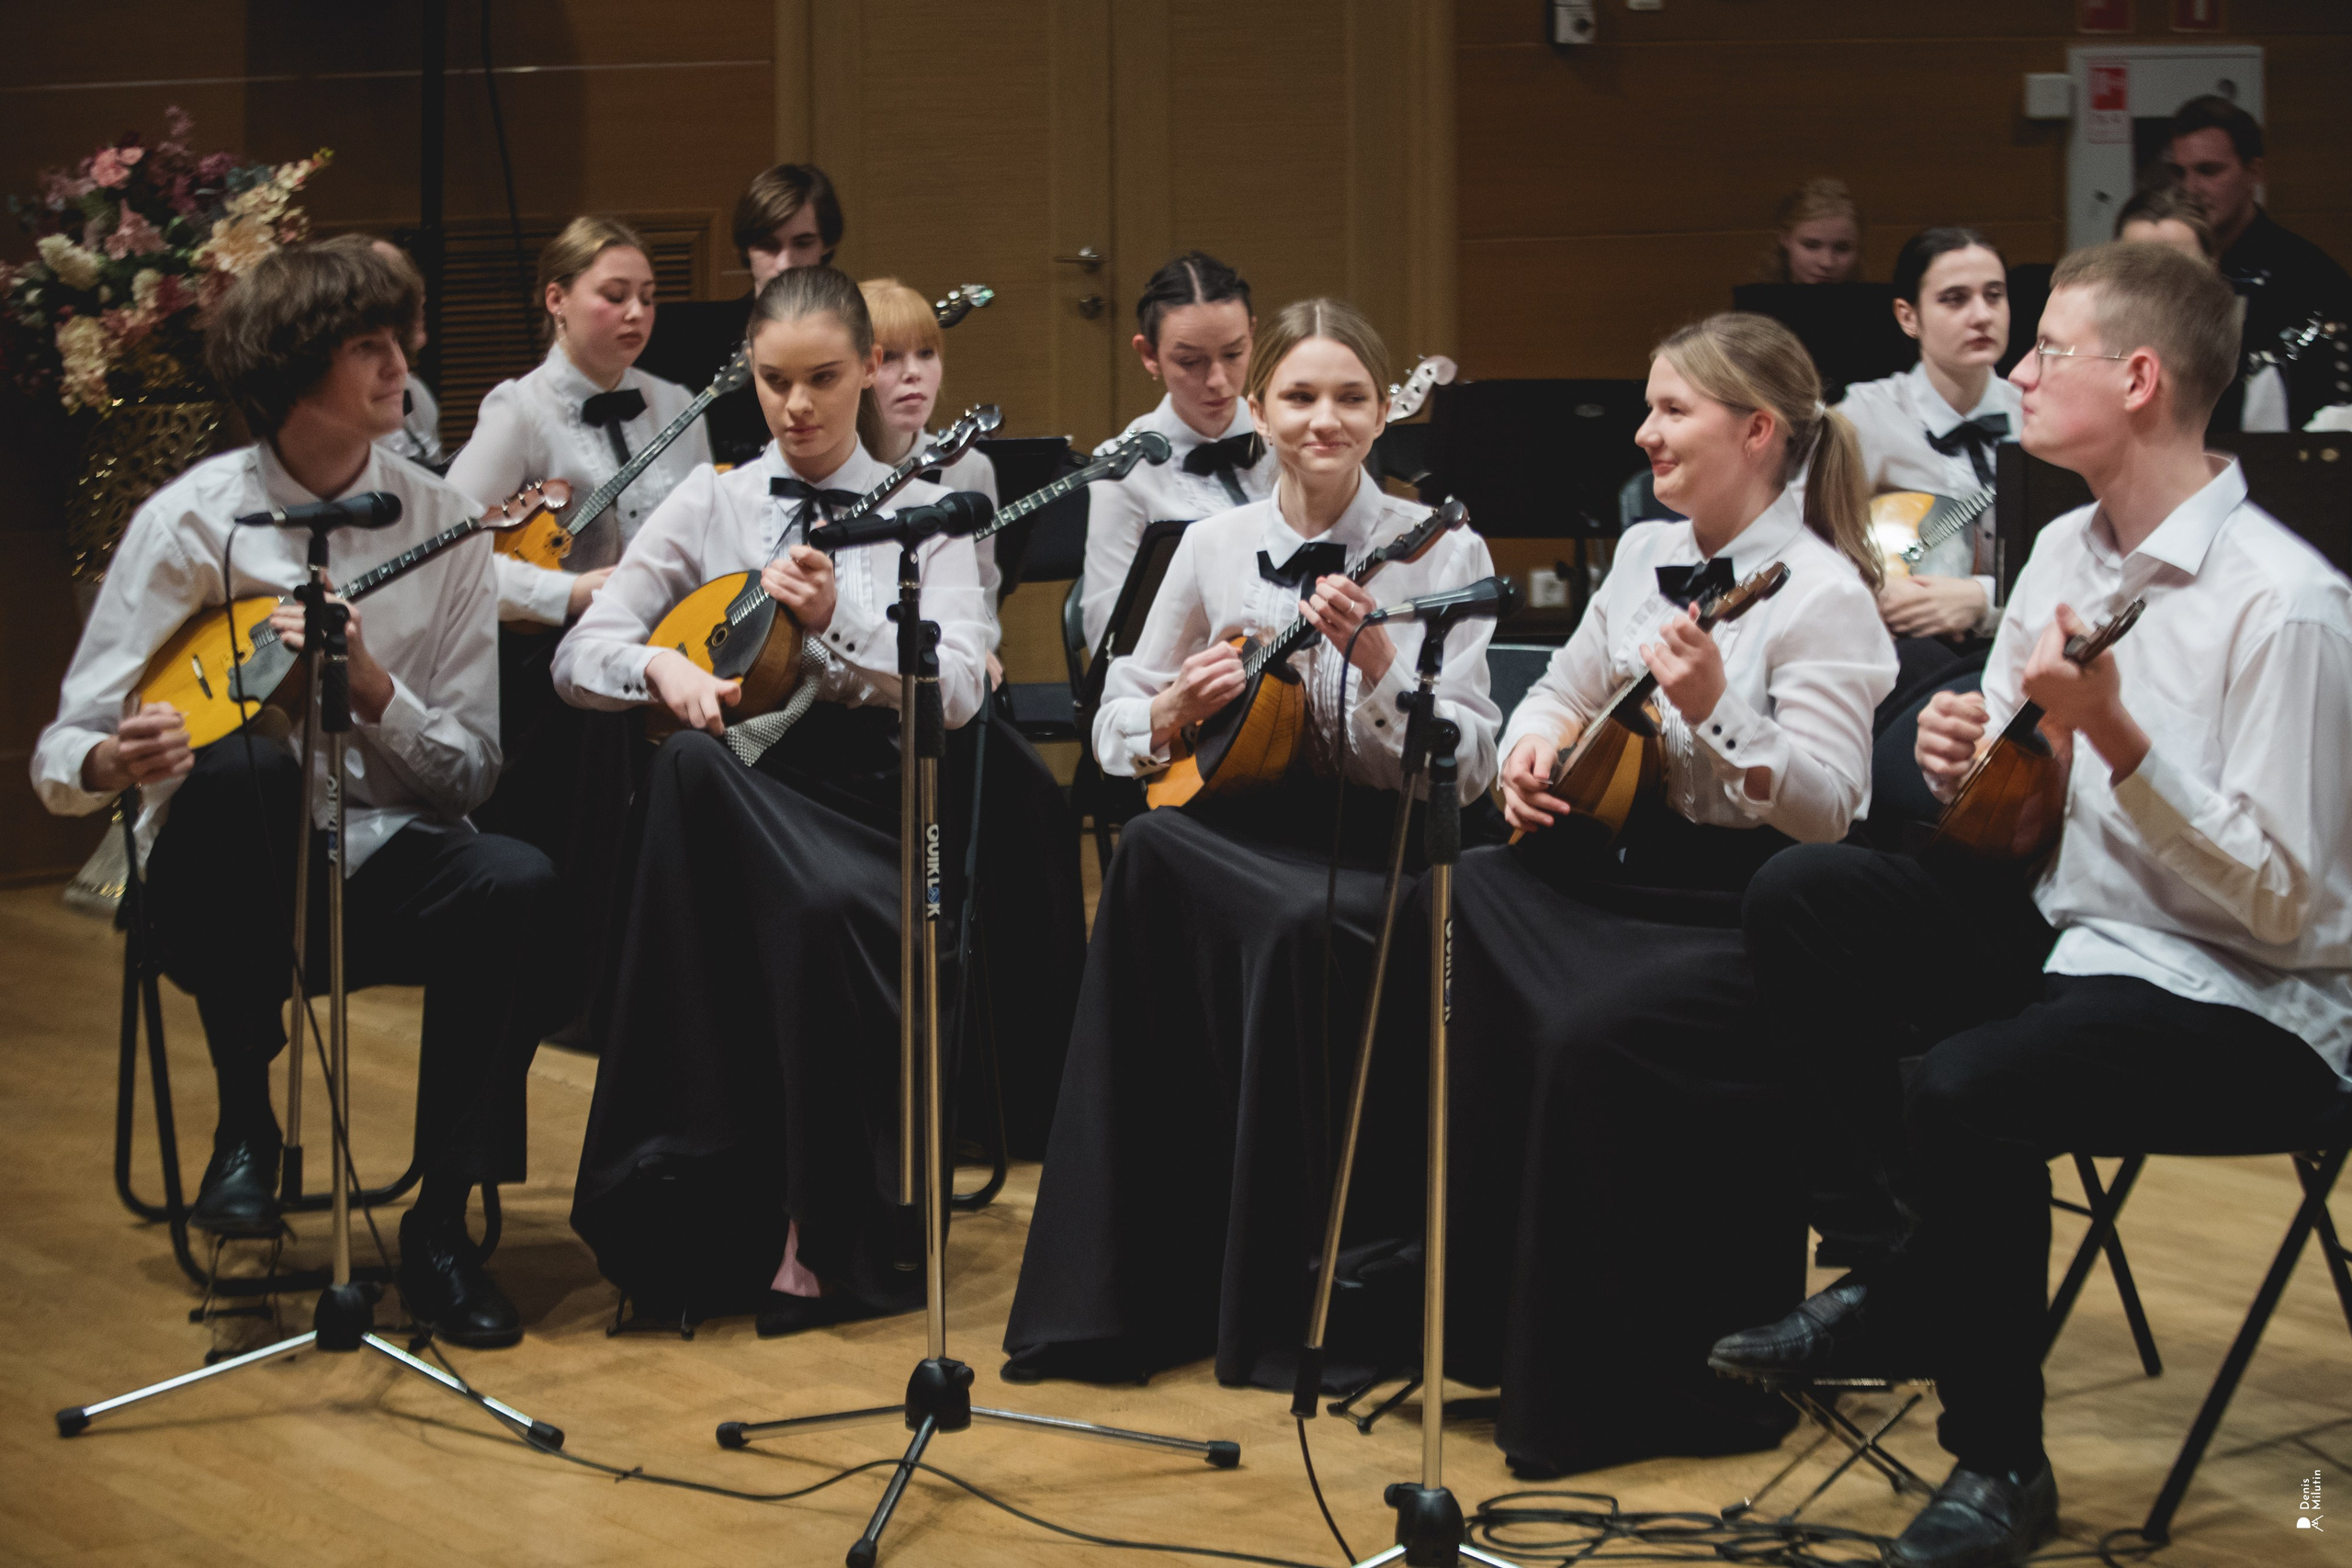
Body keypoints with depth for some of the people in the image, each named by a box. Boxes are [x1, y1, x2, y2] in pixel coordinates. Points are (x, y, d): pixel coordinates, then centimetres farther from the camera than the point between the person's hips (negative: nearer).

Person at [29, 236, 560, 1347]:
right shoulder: (194, 521, -5)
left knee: (518, 885, -30)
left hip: (379, 866, 3)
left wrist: (369, 683, -18)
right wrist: (109, 763, -32)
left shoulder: (441, 525, 2)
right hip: (227, 881, -2)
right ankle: (244, 1124, -19)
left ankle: (441, 1230, -17)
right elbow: (63, 752, -8)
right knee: (249, 761, -36)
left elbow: (469, 776, 1)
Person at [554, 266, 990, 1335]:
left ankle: (825, 1236, -21)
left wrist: (838, 621, -18)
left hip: (870, 803, -1)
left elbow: (958, 689, -3)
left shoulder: (923, 513, 12)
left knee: (827, 911, -38)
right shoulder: (712, 504, 15)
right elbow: (577, 655, 9)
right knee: (687, 762, -37)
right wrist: (660, 666, -13)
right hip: (735, 814, 2)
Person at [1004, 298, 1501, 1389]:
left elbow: (1468, 767, -10)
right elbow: (1115, 730, 15)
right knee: (1153, 855, -30)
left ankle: (1303, 1310, -20)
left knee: (1299, 927, -36)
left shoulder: (1440, 550, -1)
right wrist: (1177, 711, -6)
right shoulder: (1215, 545, 8)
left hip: (1385, 851, -3)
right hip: (1247, 829, 3)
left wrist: (1373, 657, -23)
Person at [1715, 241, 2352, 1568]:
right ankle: (1920, 1269, 4)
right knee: (1807, 892, -5)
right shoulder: (2067, 551, 6)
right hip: (2074, 922, 9)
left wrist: (2112, 738, -32)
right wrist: (1965, 758, -9)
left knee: (1965, 1089, -31)